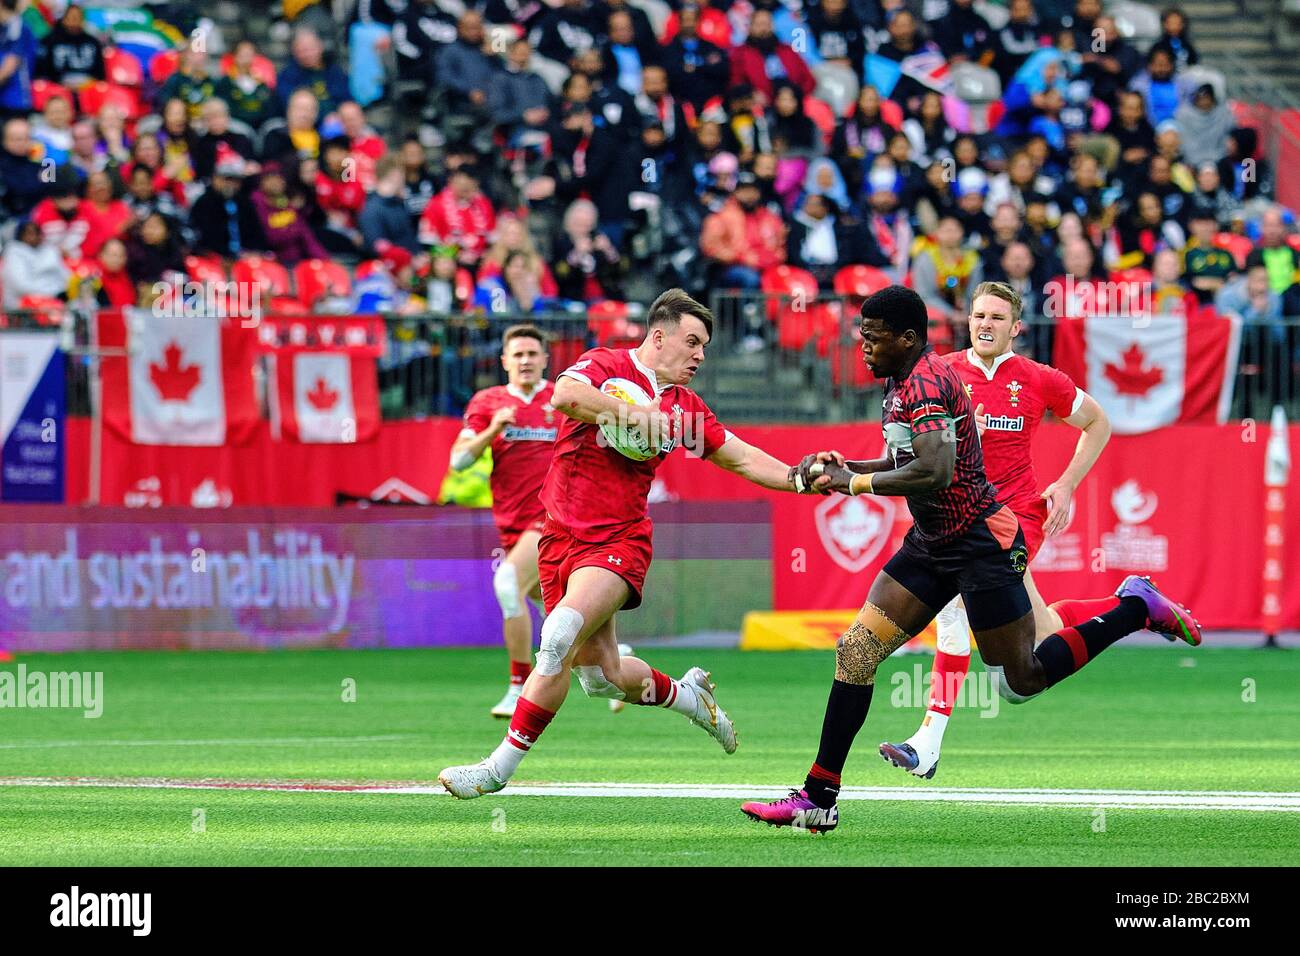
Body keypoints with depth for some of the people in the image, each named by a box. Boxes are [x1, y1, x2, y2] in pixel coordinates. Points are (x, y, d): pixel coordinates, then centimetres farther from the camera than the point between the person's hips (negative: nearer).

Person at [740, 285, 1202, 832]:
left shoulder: (925, 383, -21)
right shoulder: (903, 381, 10)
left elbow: (935, 472, -32)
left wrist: (857, 483, -22)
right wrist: (848, 467, 9)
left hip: (980, 543, -10)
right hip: (932, 541, 10)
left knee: (1021, 682, 0)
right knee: (856, 649, -1)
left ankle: (1135, 607, 16)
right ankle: (818, 799, -1)